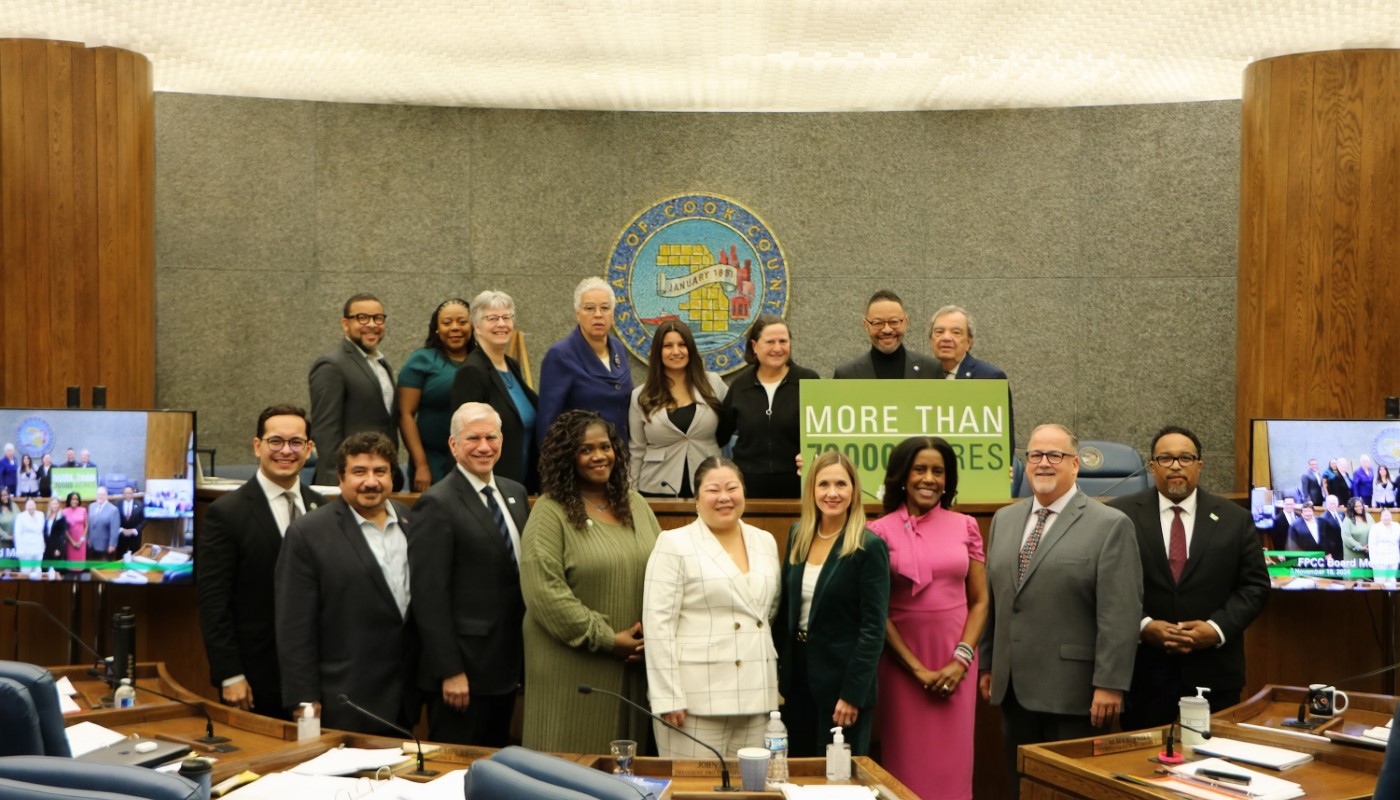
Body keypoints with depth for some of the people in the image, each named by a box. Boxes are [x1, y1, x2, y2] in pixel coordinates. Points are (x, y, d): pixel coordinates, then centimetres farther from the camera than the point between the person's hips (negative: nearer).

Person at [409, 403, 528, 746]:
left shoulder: (516, 494, 10)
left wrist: (521, 659, 14)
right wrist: (450, 672, -17)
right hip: (463, 671, -7)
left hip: (507, 666, 7)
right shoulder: (437, 505, -13)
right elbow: (429, 596, -16)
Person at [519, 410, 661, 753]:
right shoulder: (551, 512, -7)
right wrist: (606, 639, -14)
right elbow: (544, 590, -15)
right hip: (574, 667, -5)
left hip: (634, 663, 5)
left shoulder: (635, 505, 11)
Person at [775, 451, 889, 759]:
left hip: (842, 677, -5)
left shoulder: (869, 547, -12)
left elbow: (873, 629, -14)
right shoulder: (797, 536, 6)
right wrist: (778, 670, 7)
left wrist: (852, 694, -17)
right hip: (797, 673, 6)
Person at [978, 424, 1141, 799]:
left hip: (1073, 691, -5)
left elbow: (1120, 614, -13)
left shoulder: (1110, 525, -8)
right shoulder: (1004, 520, 11)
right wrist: (986, 664, 15)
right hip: (1014, 688, 6)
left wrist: (1110, 684, -16)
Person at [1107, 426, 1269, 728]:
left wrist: (1217, 628, -9)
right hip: (1143, 671, -1)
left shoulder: (1235, 519, 6)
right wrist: (1143, 626, -14)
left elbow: (1255, 586, 5)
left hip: (1213, 674, 2)